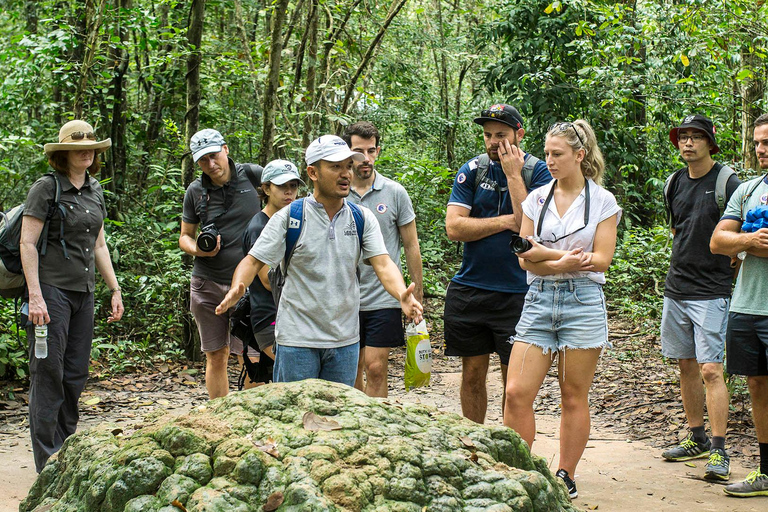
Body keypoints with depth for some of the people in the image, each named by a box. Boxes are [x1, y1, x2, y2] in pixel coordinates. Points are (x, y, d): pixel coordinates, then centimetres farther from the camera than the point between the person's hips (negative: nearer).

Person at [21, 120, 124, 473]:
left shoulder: (95, 192, 14)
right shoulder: (46, 188, -6)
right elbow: (27, 243, -10)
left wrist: (114, 290, 17)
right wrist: (35, 296, -17)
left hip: (83, 293, 7)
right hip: (51, 289, -7)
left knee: (76, 374, 9)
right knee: (48, 374, -5)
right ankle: (48, 463, 0)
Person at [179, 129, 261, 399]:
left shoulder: (252, 177, -2)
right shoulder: (195, 191, 5)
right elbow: (185, 236, 14)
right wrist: (197, 249, -10)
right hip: (208, 285, 2)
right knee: (216, 357, 6)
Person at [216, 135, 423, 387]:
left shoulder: (362, 218, 4)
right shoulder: (289, 217, -4)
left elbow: (383, 263, -6)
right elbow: (253, 261, -5)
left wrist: (403, 295, -26)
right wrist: (236, 290, -26)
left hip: (346, 339, 3)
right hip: (297, 338, -3)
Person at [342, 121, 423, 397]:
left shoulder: (395, 193, 0)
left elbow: (411, 246, 5)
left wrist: (417, 294, 3)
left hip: (383, 299, -2)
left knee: (375, 368, -7)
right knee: (352, 369, 9)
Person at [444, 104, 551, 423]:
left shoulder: (538, 172, -2)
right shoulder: (472, 171, 4)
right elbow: (454, 227, -6)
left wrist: (513, 174, -14)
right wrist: (507, 221, -12)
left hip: (516, 292, -2)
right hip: (469, 289, 3)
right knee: (472, 375, 9)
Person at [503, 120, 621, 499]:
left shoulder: (602, 201, 2)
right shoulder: (536, 199, 10)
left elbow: (600, 260, -5)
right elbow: (525, 259, 4)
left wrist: (546, 253, -11)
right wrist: (563, 262, -14)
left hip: (583, 302, -3)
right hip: (539, 300, 3)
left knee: (574, 398, 4)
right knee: (516, 393, -7)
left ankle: (565, 477, 15)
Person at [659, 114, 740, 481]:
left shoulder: (726, 183, -9)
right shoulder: (676, 183, 11)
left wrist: (721, 267, -5)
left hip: (711, 292, -7)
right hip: (676, 288, 7)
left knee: (710, 370, -12)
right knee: (687, 366, 12)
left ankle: (719, 452, -9)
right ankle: (697, 440, 24)